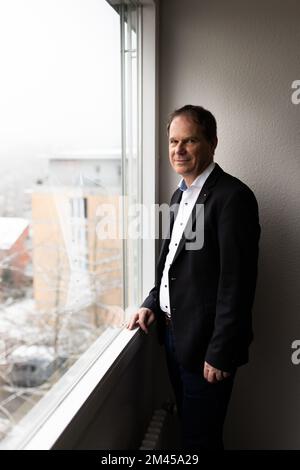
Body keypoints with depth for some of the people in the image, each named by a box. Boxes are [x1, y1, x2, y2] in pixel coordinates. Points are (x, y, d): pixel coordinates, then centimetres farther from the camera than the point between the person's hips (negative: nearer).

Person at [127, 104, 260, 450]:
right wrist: (153, 303, 5)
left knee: (200, 437, 11)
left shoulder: (232, 196, -17)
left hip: (205, 343, -7)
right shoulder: (179, 194, 10)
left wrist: (220, 353, -18)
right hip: (172, 331, 8)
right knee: (187, 426, 24)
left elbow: (236, 282, -20)